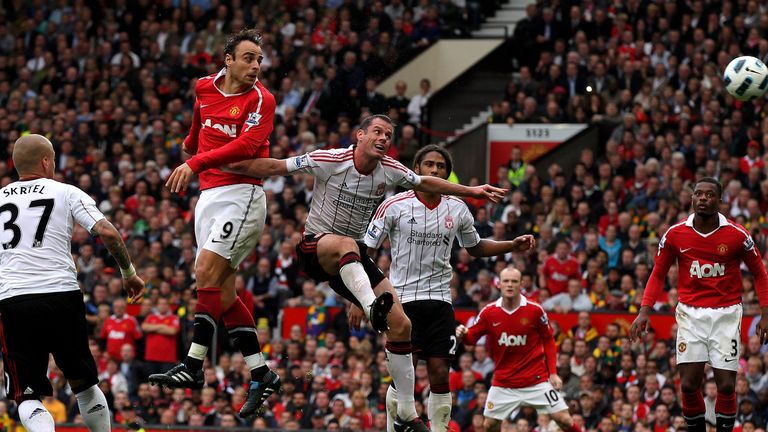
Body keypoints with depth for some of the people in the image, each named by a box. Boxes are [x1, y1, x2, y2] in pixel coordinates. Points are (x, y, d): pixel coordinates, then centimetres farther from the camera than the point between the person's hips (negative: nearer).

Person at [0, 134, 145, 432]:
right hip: (62, 294, 0)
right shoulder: (66, 193, 8)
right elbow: (107, 233, -3)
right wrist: (128, 272, 10)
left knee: (27, 397, 2)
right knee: (84, 384, 20)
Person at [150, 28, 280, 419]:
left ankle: (193, 367, -18)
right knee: (222, 291, 5)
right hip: (209, 195, 7)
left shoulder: (260, 100, -11)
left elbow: (246, 145, -26)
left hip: (241, 194, -7)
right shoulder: (206, 89, 8)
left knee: (206, 273, -17)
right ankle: (261, 375, 10)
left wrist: (196, 163, -32)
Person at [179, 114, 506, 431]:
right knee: (346, 245, -43)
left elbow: (425, 183, 20)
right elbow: (271, 167, -14)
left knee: (402, 325, -6)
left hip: (353, 261, 5)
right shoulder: (330, 161, -15)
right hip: (314, 247, -5)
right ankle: (373, 309, -65)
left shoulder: (390, 170, 0)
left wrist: (470, 191, 25)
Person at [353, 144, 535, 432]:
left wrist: (513, 246, 7)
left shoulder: (457, 209, 6)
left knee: (440, 376, 0)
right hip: (404, 298, -3)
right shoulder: (395, 206, -5)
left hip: (440, 300, 3)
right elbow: (366, 253, -2)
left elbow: (475, 247, 22)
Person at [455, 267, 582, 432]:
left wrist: (553, 373, -3)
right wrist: (463, 335, -20)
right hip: (503, 383, 2)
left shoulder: (535, 310, -8)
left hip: (537, 380, -2)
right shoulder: (489, 312, -5)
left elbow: (548, 341, 2)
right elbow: (472, 338, 4)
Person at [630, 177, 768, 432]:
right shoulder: (675, 234, -2)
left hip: (726, 313, -1)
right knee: (689, 385, -5)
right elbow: (658, 275, 9)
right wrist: (644, 311, -2)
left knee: (726, 386, -6)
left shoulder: (737, 235, -7)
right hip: (690, 313, 1)